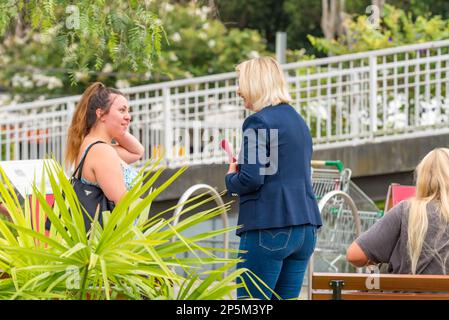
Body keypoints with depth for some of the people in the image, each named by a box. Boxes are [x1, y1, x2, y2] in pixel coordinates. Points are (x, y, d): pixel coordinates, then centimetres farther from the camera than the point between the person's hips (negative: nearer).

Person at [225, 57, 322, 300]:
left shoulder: (259, 122, -9)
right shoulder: (297, 120, 17)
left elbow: (251, 180, -17)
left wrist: (231, 177, 4)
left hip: (269, 227, -8)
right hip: (305, 226, 8)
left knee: (250, 299, -4)